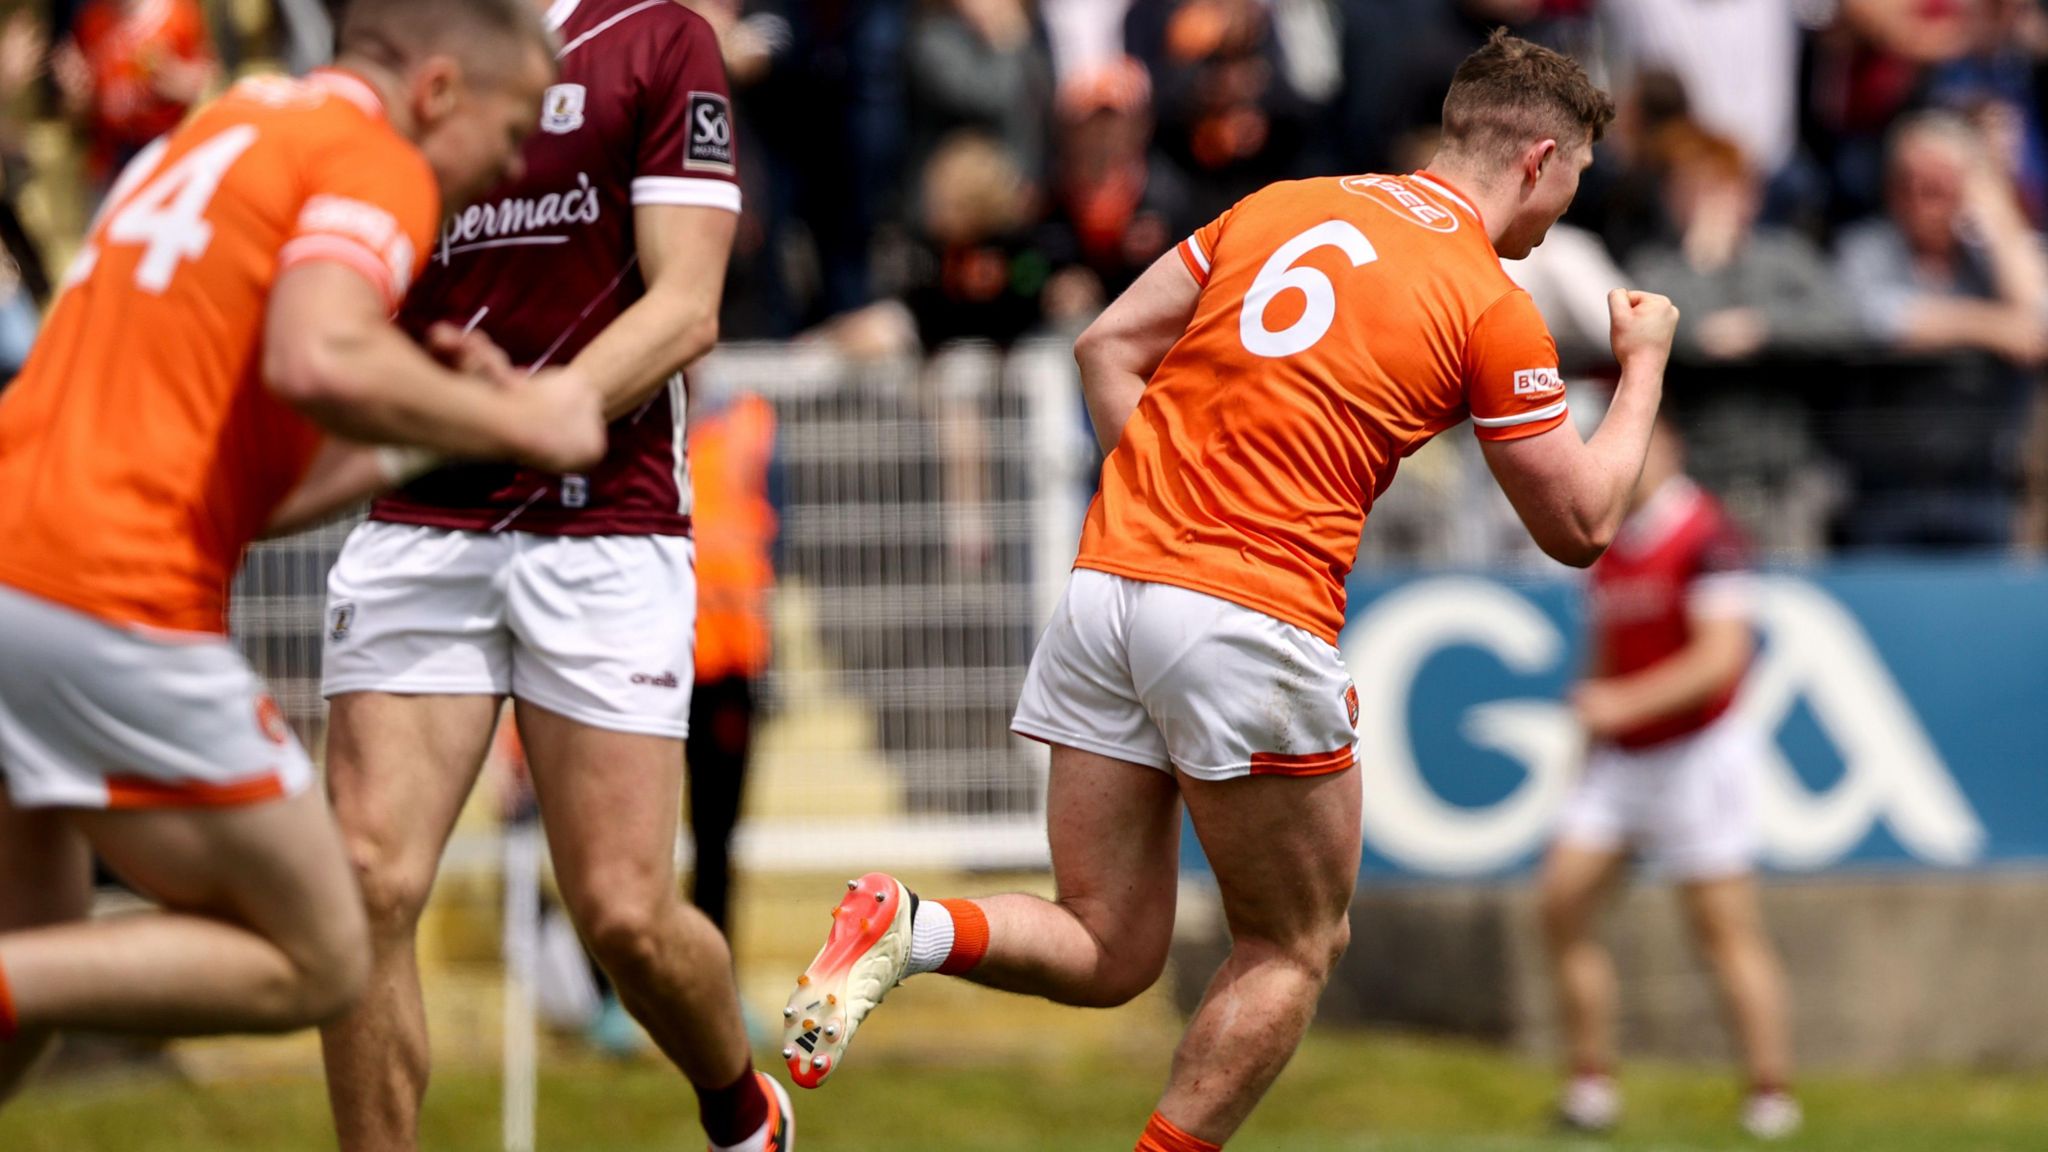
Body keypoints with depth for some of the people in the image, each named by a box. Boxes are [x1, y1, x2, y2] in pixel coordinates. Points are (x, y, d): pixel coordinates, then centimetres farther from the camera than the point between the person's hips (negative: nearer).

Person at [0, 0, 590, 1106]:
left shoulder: (224, 125, 25)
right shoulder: (377, 164, -3)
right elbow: (320, 363, -22)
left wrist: (439, 394, 26)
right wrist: (518, 421, -8)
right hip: (115, 601, -9)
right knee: (317, 963, 3)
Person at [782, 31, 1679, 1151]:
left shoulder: (1280, 206, 17)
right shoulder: (1494, 310, 1)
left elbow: (1108, 344, 15)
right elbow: (1578, 526, 8)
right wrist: (1644, 366, 22)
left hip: (1108, 583, 6)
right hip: (1256, 616, -6)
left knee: (1107, 954, 11)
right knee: (1293, 952, 13)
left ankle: (907, 927, -15)